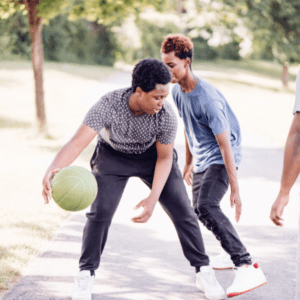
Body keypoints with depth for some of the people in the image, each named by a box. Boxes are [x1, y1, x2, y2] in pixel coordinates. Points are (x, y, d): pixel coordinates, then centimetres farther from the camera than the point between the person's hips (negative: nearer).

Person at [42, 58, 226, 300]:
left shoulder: (166, 115, -31)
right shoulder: (108, 105, -37)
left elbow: (164, 158, -17)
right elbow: (78, 142, -45)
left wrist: (153, 198, -27)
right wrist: (53, 170, -64)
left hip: (153, 156, 1)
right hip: (113, 157, -1)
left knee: (182, 212, -5)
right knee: (100, 212, -16)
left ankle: (203, 271, 13)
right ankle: (86, 275, 3)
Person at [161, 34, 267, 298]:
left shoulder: (208, 98, -26)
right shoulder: (178, 92, 0)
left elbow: (225, 144, -27)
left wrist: (235, 188, -28)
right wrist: (189, 163, 25)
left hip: (220, 159, -9)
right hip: (201, 160, 9)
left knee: (206, 207, -29)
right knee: (200, 210, 15)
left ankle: (248, 267, -32)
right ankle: (236, 255, 36)